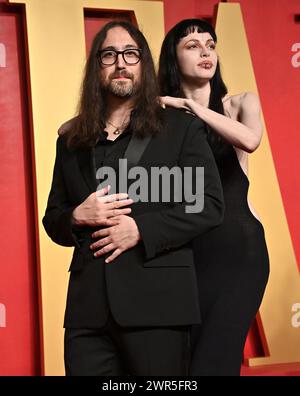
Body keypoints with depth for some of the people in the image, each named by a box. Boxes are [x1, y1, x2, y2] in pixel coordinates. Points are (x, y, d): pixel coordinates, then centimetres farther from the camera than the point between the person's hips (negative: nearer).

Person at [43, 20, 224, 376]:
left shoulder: (181, 127, 7)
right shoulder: (71, 139, 16)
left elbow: (210, 205, -2)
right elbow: (52, 219, 19)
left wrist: (141, 229, -13)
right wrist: (77, 217, -5)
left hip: (157, 302, -3)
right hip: (88, 306, 3)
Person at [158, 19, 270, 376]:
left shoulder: (240, 103, 7)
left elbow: (250, 139, -17)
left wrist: (190, 104, -12)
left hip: (239, 247, -1)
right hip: (186, 251, 2)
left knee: (212, 361, -10)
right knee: (183, 357, 4)